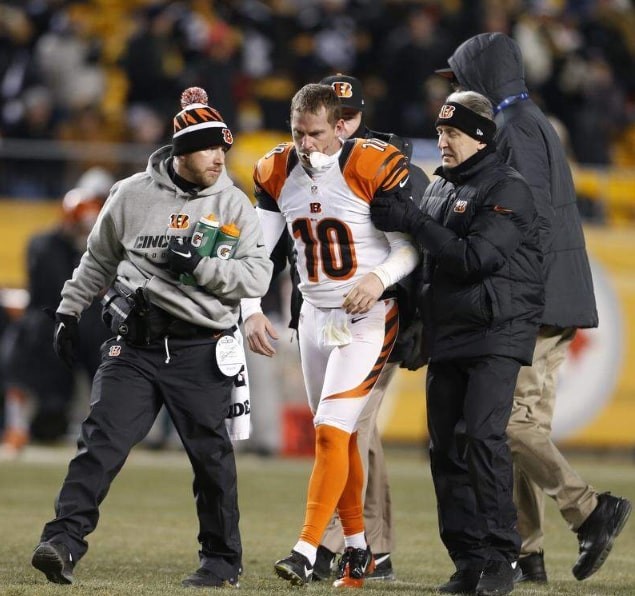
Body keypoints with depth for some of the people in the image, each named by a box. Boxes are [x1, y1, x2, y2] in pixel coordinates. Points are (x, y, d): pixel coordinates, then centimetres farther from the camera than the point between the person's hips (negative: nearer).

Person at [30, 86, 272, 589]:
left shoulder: (234, 204, 1)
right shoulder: (131, 195, 5)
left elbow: (257, 277, -6)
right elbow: (98, 260, 19)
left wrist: (200, 265, -18)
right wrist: (69, 312, 19)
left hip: (200, 350, -1)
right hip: (134, 344, 1)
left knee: (211, 454, 2)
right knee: (102, 440, -12)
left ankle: (222, 561, 16)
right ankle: (64, 540, -17)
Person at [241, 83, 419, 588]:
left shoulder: (375, 167, -16)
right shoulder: (277, 173, 1)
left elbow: (410, 246, -10)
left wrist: (379, 278, -27)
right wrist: (251, 311, -8)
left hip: (368, 317, -6)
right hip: (315, 315, 6)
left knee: (332, 430, -14)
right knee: (339, 437, 12)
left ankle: (307, 550, -16)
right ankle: (358, 548, 22)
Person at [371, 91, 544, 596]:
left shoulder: (508, 190, -9)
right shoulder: (439, 189, 16)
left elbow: (474, 258, -20)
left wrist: (412, 222, -17)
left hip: (497, 333, -8)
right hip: (446, 336, 8)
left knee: (483, 437, -17)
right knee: (446, 449, 3)